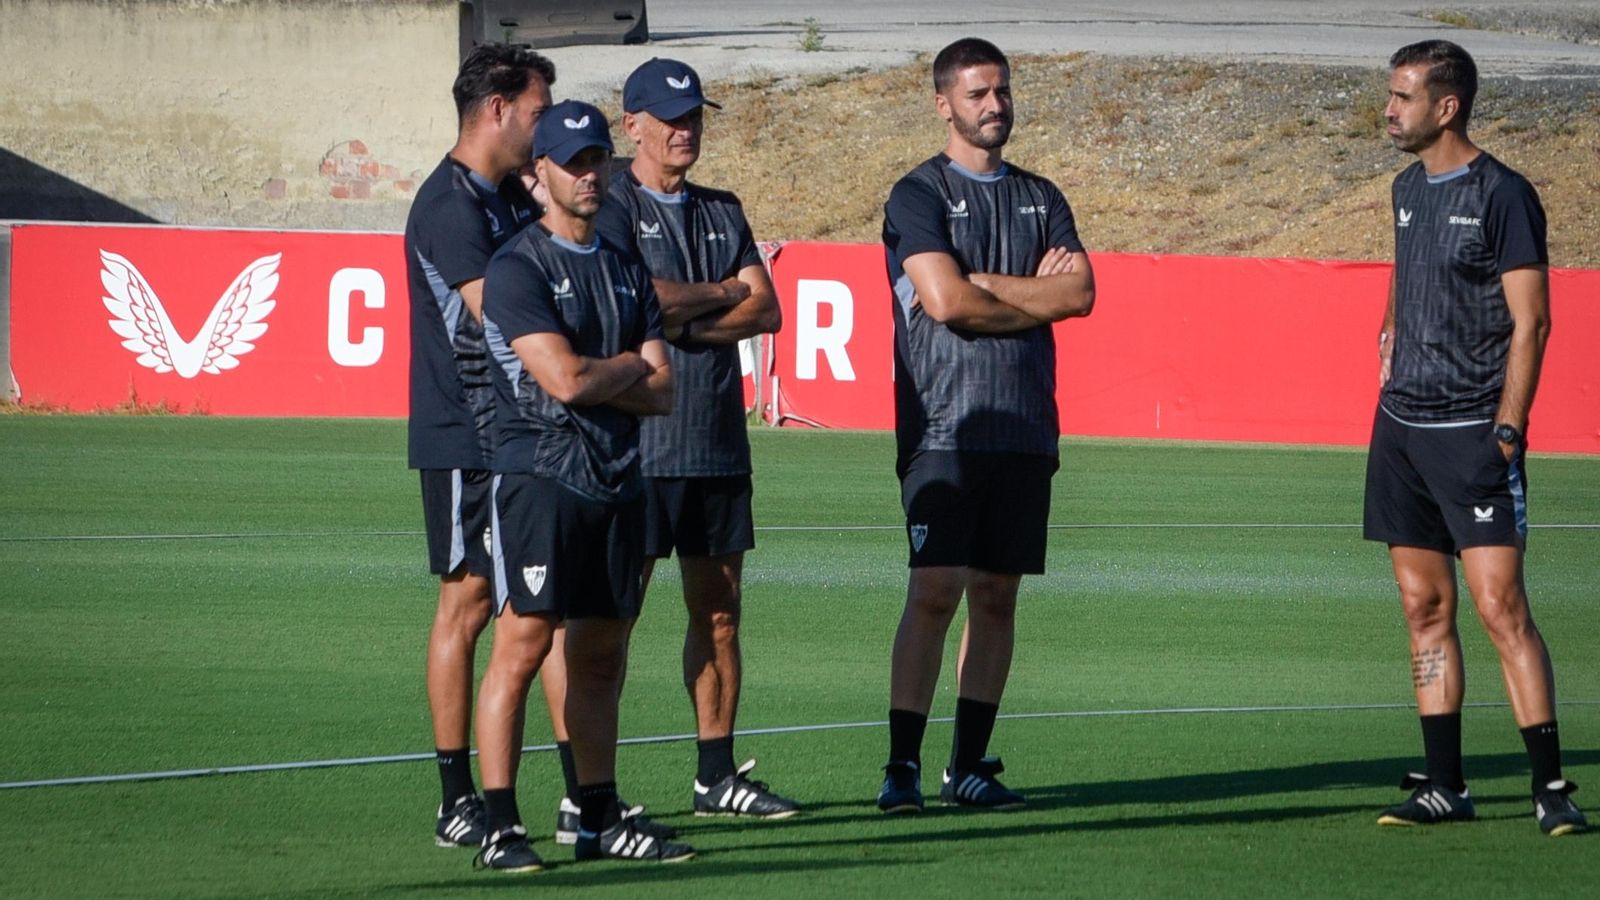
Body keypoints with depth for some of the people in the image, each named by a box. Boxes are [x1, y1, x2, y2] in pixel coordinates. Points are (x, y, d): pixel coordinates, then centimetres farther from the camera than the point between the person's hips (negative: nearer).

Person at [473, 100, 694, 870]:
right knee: (523, 643, -11)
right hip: (540, 479, -7)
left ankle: (600, 819, 15)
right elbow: (564, 379, -16)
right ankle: (499, 827, -11)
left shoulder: (628, 272, 16)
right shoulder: (517, 269, -6)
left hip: (618, 483, 7)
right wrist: (631, 365, 2)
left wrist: (594, 377, -8)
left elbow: (661, 393, 9)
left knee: (602, 655, 9)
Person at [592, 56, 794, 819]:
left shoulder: (721, 212, 17)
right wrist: (721, 293, -3)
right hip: (637, 447, -7)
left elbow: (766, 310, 6)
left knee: (720, 614, 9)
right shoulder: (612, 207, -3)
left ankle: (718, 775, 15)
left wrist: (682, 325, -10)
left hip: (718, 441, 7)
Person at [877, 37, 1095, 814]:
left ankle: (969, 764, 10)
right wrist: (1037, 298, -1)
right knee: (934, 591, -11)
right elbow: (945, 301, -13)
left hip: (1024, 429, 5)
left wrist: (985, 285, -7)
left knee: (997, 596, 5)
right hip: (944, 424, -5)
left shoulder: (1040, 198, 16)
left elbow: (1080, 290, 1)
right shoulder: (919, 196, 0)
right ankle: (902, 768, -10)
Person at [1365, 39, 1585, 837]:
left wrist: (1507, 428, -16)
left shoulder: (1502, 196, -10)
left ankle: (1551, 786, -9)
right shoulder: (1408, 190, 13)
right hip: (1401, 426, 7)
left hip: (1472, 433, -7)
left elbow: (1530, 320, -12)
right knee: (1424, 607, 7)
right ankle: (1444, 786, 11)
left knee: (1500, 605, -11)